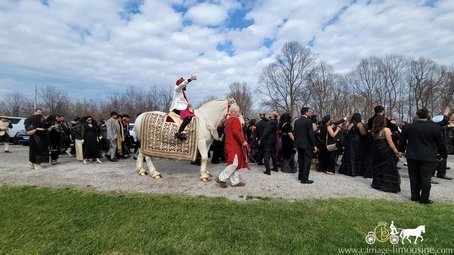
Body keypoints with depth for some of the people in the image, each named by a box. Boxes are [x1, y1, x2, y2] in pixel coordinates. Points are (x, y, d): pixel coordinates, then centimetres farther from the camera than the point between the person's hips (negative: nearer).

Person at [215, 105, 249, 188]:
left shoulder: (228, 120, 15)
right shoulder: (235, 120, -13)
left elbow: (225, 131, 23)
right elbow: (236, 132, -24)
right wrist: (243, 141, -19)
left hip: (230, 144, 10)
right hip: (235, 145, -10)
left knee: (234, 163, 12)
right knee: (234, 163, -8)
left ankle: (235, 181, 16)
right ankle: (221, 178, -4)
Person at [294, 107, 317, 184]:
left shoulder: (296, 121, 7)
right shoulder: (308, 121, -13)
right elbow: (311, 134, -16)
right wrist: (314, 145, -12)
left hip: (299, 144, 7)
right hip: (307, 144, -7)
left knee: (301, 160, 15)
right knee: (307, 161, -2)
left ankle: (300, 176, 24)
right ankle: (304, 179, -2)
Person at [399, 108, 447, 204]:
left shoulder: (407, 127, -4)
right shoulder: (436, 127, -7)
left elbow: (402, 142, 5)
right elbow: (441, 143, 0)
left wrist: (401, 151, 19)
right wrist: (443, 154, 13)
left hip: (412, 156, 2)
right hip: (428, 157, -1)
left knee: (414, 177, 10)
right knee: (426, 178, 5)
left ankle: (415, 196, 17)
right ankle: (424, 199, 8)